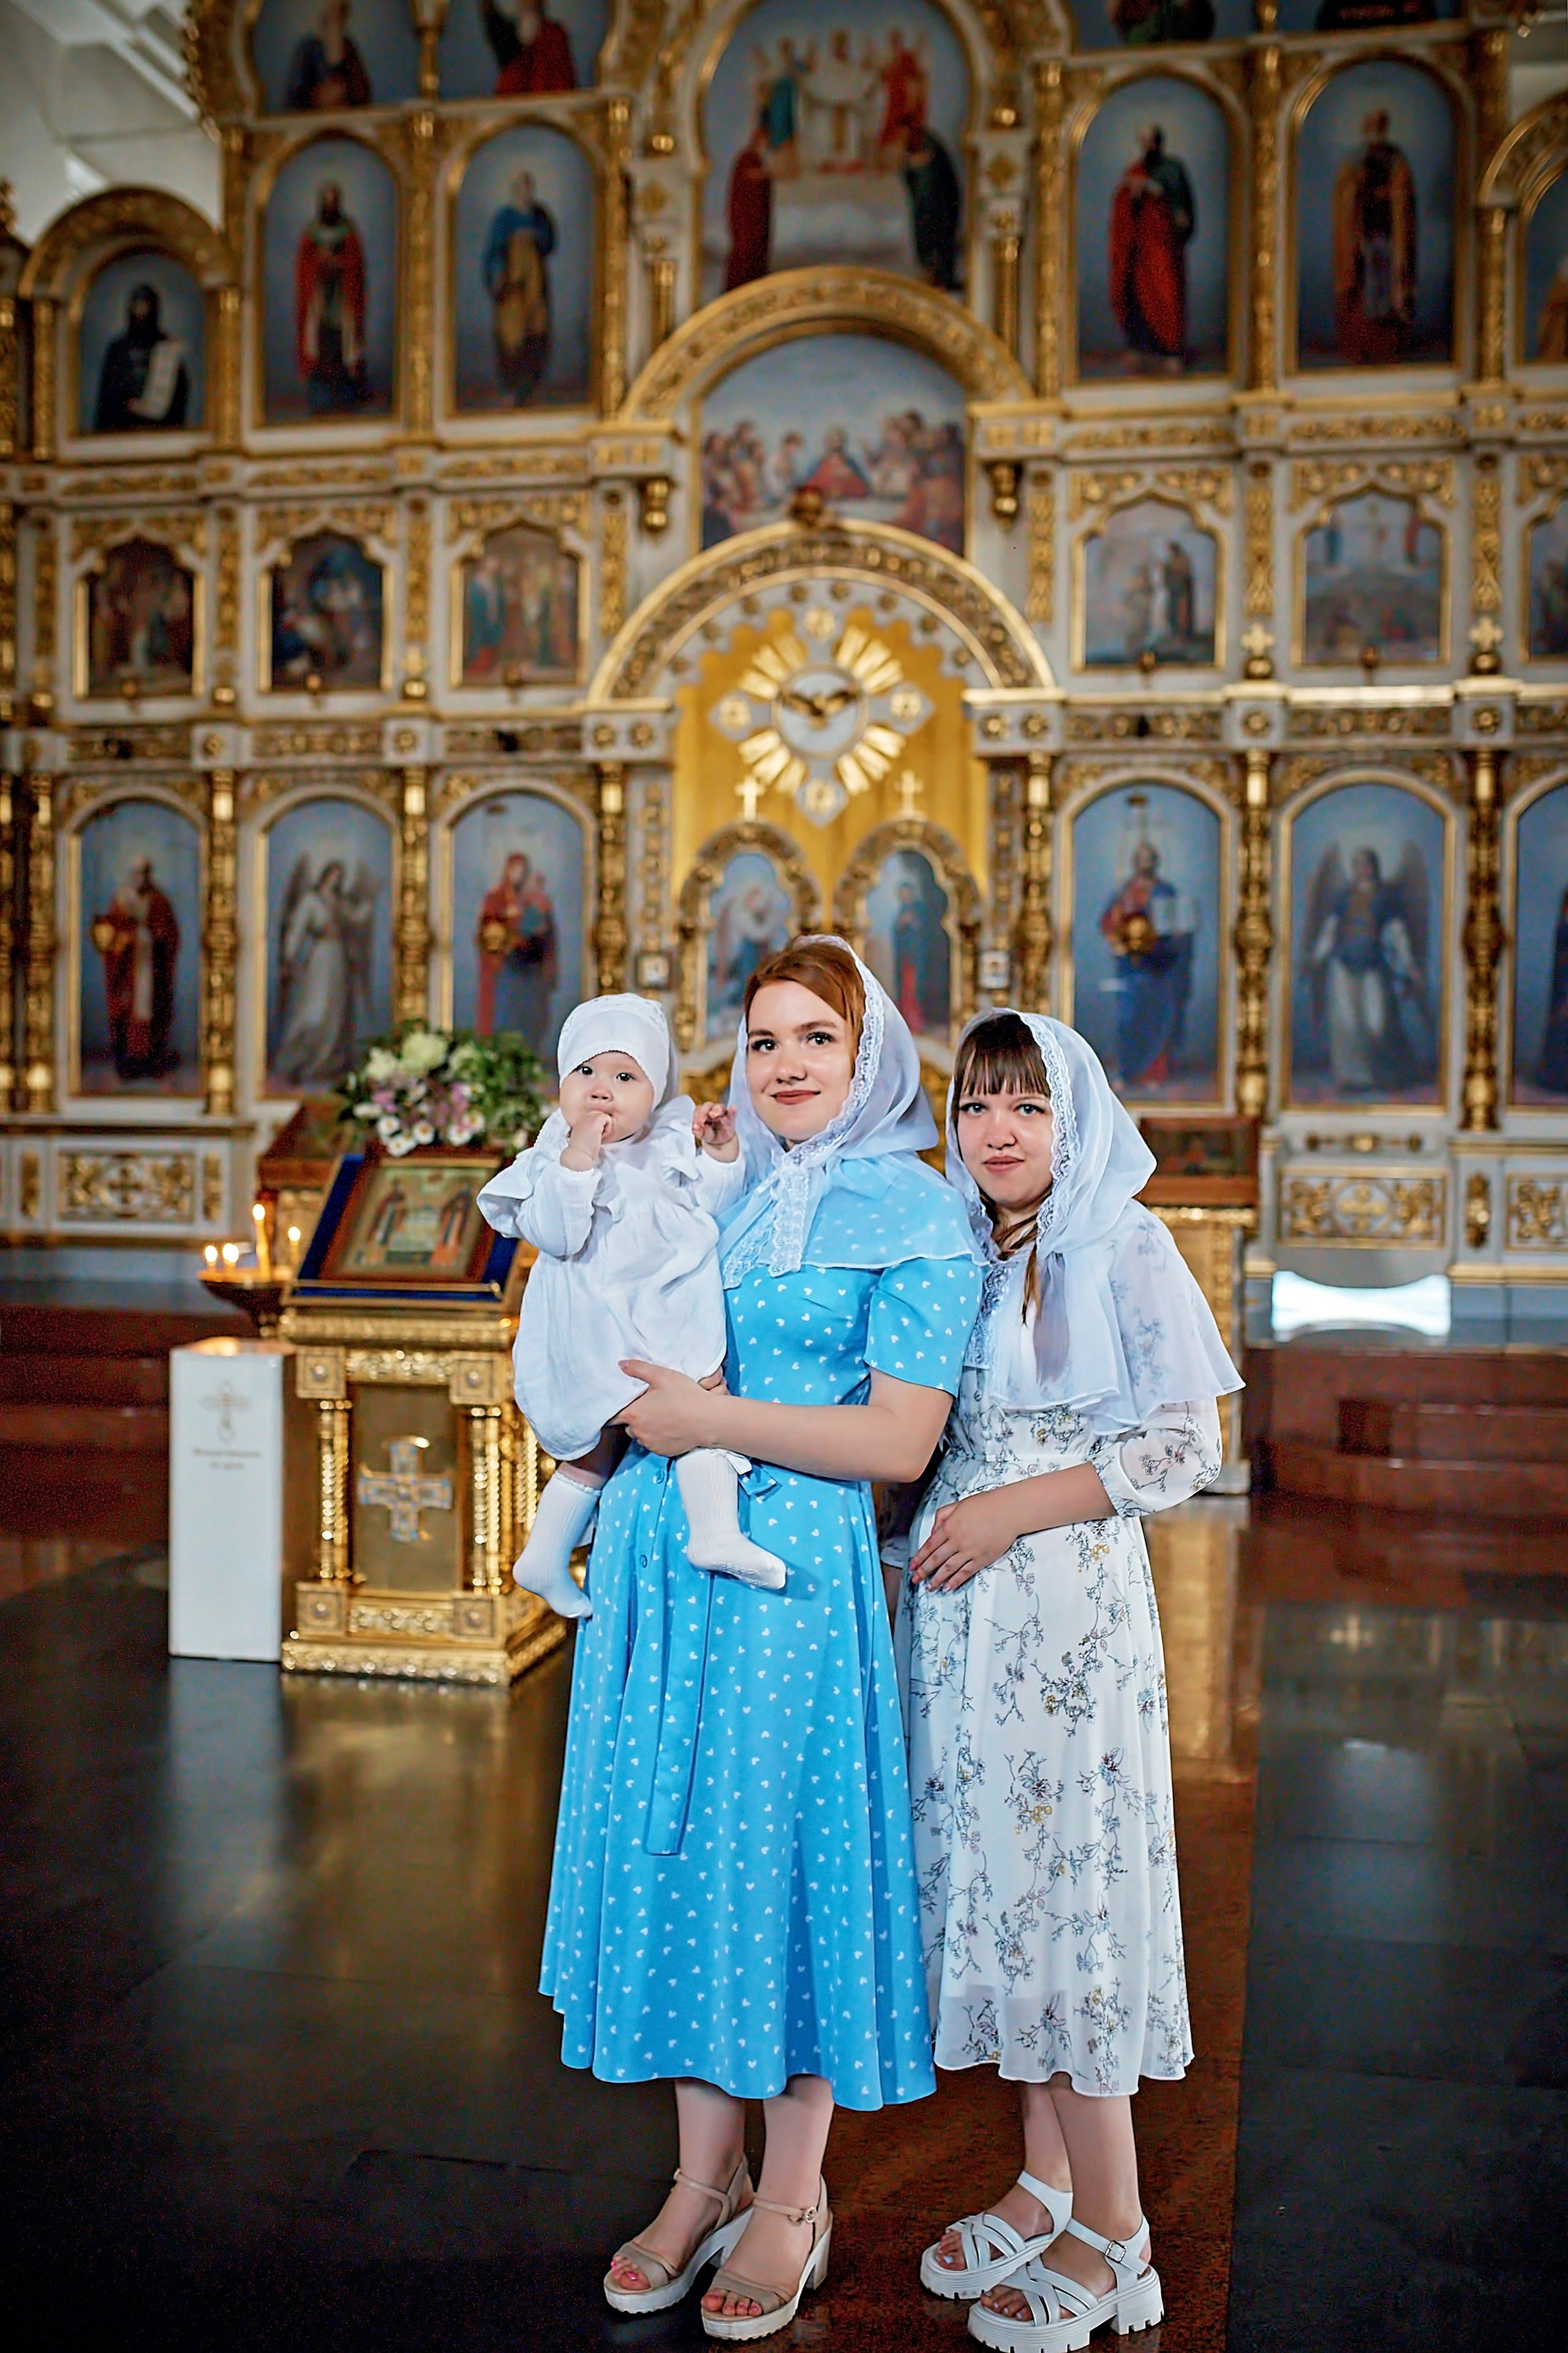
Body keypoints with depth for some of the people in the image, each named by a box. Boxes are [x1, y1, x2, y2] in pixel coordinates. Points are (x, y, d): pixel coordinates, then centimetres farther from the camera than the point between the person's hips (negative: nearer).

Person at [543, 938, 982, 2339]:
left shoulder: (912, 1213, -6)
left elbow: (899, 1440, -13)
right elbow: (616, 1335, 24)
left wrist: (711, 1419, -14)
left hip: (789, 1574, -6)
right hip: (660, 1557, 6)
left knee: (781, 1852, 3)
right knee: (675, 1845, 12)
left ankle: (793, 2199, 23)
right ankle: (707, 2175, 29)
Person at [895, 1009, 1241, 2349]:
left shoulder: (1125, 1249, -5)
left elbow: (1188, 1446, -9)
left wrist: (1016, 1509, -16)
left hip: (1070, 1605, -5)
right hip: (960, 1608, 5)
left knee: (1068, 1878, -1)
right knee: (994, 1873, 10)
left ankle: (1112, 2238, 12)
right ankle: (1045, 2183, 26)